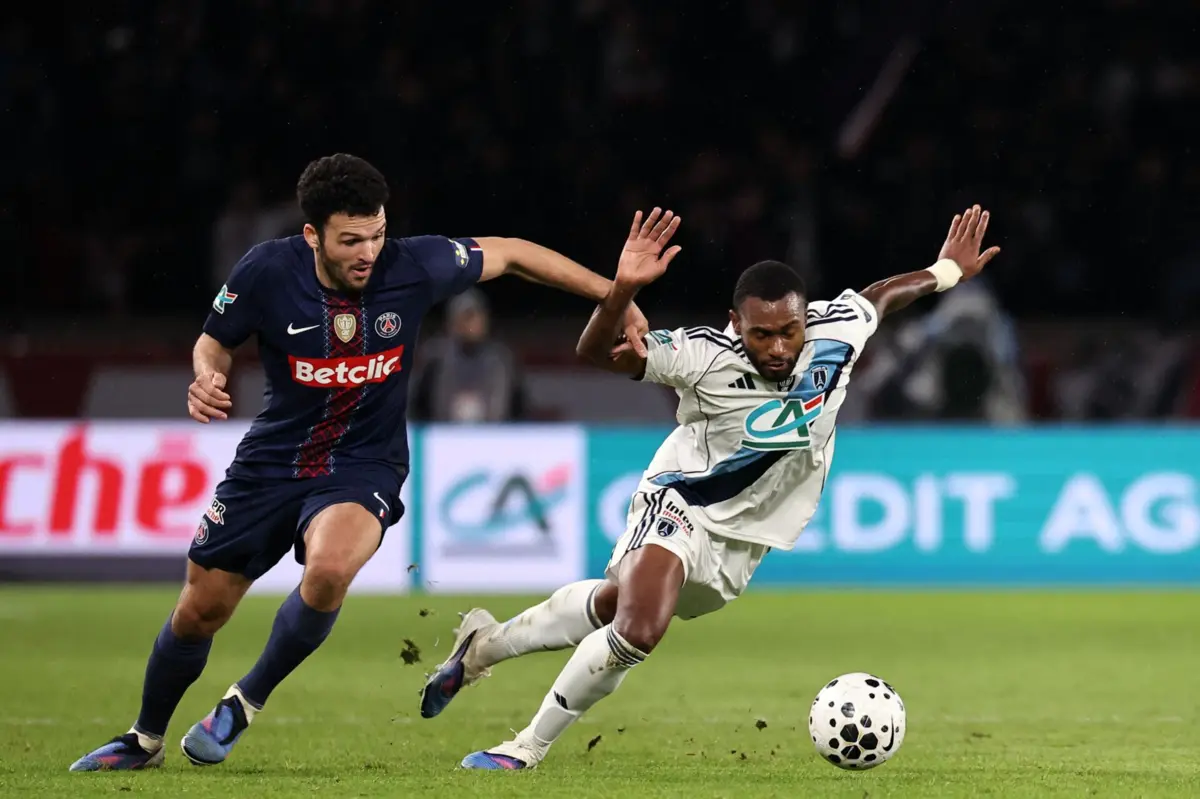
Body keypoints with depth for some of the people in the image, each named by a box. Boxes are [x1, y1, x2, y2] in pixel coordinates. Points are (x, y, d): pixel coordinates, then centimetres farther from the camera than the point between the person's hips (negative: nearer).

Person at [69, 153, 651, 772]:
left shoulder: (413, 267, -18)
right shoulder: (267, 273, -17)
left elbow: (510, 254, -2)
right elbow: (215, 341, 2)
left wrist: (614, 297, 0)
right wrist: (207, 377, -21)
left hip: (363, 466, -1)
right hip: (272, 460, 1)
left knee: (330, 568, -33)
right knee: (199, 612, 7)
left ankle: (246, 702, -9)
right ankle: (146, 738, 36)